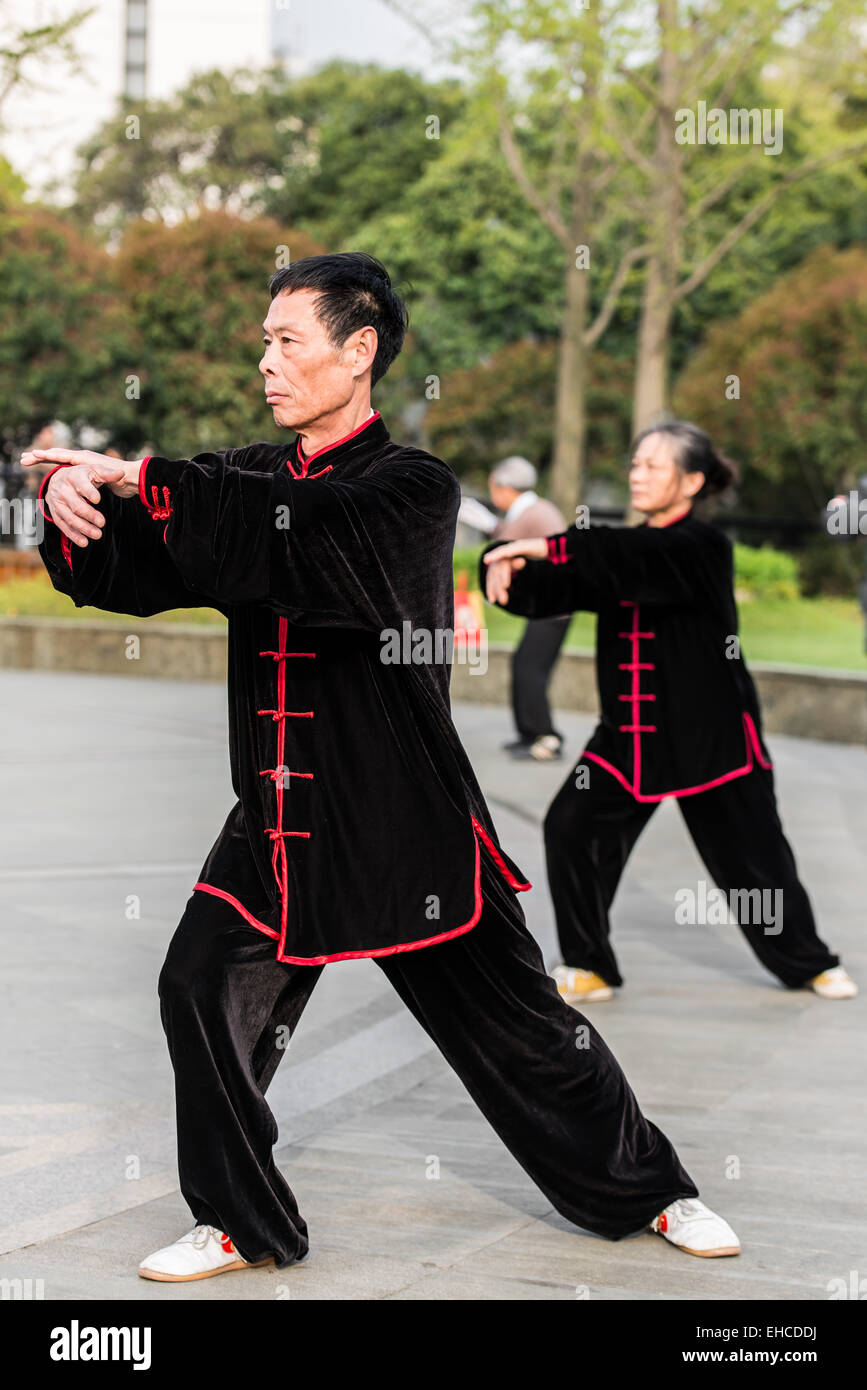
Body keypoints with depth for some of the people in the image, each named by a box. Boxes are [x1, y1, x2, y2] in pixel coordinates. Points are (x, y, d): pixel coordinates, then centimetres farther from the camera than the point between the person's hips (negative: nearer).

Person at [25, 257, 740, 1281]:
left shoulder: (414, 489, -11)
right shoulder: (253, 477, 8)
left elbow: (302, 542, -30)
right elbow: (124, 573, 2)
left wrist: (140, 481, -30)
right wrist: (77, 508, -20)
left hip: (406, 820, -5)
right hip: (276, 821, 5)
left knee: (517, 1024, 4)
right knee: (203, 994, -6)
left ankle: (648, 1192, 24)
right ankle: (243, 1226, 12)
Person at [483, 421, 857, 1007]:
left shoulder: (704, 548, -12)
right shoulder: (624, 549, 7)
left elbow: (640, 558, -33)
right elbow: (547, 591, -2)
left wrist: (550, 548, -41)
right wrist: (507, 569, -23)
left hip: (711, 734, -5)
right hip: (630, 733, 5)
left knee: (754, 857, 5)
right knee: (573, 827, -13)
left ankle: (808, 962, 30)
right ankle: (590, 969, 0)